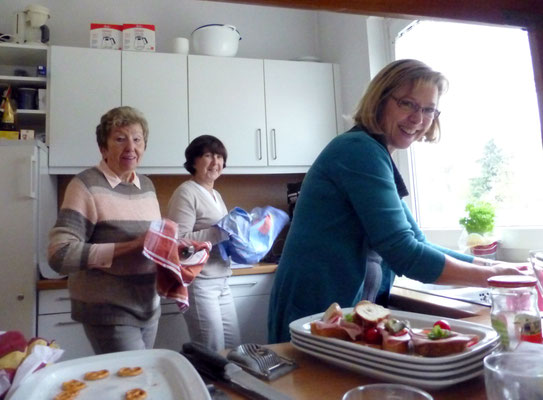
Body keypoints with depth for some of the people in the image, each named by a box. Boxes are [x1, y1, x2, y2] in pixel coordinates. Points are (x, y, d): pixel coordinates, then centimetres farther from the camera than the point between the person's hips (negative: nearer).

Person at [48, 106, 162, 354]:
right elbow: (60, 255, -20)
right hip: (108, 312, -6)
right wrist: (130, 246, -24)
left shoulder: (147, 186, 8)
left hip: (149, 307, 7)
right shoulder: (87, 185, -12)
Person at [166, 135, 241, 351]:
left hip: (221, 282, 9)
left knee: (234, 348, 15)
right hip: (198, 283, -9)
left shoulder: (216, 195, 15)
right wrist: (219, 233, -25)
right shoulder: (186, 192, -12)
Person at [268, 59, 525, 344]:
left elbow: (417, 244, 12)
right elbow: (404, 254, -21)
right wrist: (490, 276, -9)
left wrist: (492, 264, 5)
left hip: (350, 315, 9)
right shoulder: (360, 150, -17)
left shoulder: (376, 155, 11)